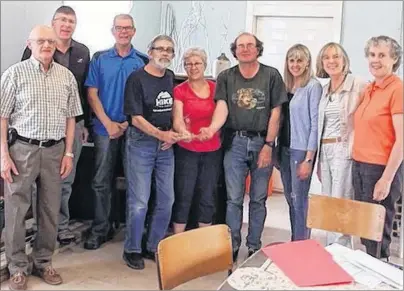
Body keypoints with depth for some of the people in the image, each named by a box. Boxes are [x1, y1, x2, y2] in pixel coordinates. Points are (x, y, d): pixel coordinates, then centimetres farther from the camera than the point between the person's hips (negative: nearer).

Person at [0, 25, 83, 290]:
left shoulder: (67, 76, 7)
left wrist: (68, 153, 5)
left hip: (55, 150, 3)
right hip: (22, 148, -3)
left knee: (51, 209, 9)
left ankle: (43, 262, 25)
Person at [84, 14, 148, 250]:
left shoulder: (142, 61, 3)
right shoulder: (100, 60, 5)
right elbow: (92, 94, 2)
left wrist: (127, 123, -9)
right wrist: (108, 123, -9)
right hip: (105, 128, 1)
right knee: (102, 182, 4)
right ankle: (101, 229, 14)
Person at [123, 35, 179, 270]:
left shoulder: (171, 77, 10)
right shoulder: (137, 79, -8)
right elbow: (136, 118, -12)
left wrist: (173, 133, 4)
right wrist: (160, 134, -17)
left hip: (166, 144, 6)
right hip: (141, 142, -6)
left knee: (167, 200, 8)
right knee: (139, 201, -3)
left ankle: (154, 247, 23)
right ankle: (132, 250, 15)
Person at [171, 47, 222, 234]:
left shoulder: (215, 88, 5)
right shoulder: (179, 91, -3)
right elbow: (177, 119, -14)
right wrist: (183, 132, -34)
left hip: (212, 151, 3)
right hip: (187, 151, -2)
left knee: (207, 198, 10)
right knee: (183, 197, 1)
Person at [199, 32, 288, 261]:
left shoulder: (272, 75, 1)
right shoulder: (226, 77, 5)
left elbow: (275, 113, -1)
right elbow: (222, 108, -7)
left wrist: (268, 145, -7)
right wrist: (212, 129, -28)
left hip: (262, 142, -1)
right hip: (235, 142, 1)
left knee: (258, 199, 8)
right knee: (234, 199, 6)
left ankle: (254, 247, 22)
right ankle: (233, 246, 18)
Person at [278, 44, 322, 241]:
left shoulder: (313, 86, -9)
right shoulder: (286, 86, 11)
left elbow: (315, 124, -13)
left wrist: (308, 159, -17)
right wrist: (277, 150, 8)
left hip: (302, 150, -7)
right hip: (285, 148, 7)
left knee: (299, 199, -2)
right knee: (290, 198, 13)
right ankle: (294, 241, 26)